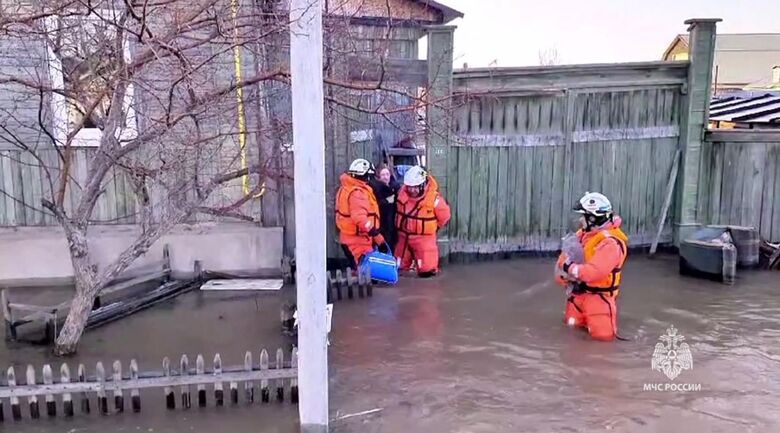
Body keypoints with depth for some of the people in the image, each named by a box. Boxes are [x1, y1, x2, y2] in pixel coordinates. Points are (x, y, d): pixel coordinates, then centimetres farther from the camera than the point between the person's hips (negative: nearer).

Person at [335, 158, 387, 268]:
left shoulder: (345, 189, 13)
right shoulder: (357, 193, -19)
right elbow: (360, 219, -29)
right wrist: (378, 237, -28)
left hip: (348, 238, 11)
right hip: (358, 240, -11)